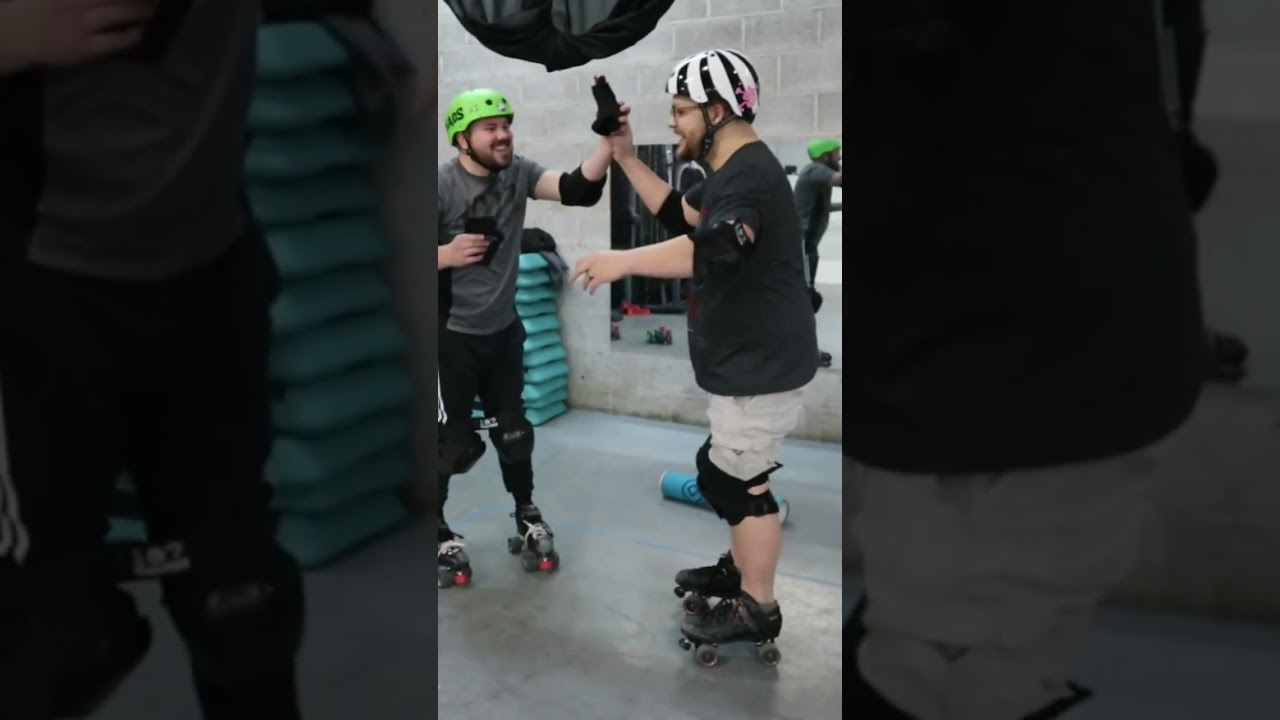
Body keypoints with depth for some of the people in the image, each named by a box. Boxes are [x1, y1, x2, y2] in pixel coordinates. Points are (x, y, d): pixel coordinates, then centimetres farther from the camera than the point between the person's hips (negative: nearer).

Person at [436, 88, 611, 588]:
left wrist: (609, 141, -28)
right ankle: (439, 534, 25)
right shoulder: (442, 185, -17)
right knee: (454, 439, 5)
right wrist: (447, 255, -29)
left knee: (513, 430, 17)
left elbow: (579, 190, -17)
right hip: (451, 336, -4)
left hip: (503, 330, 4)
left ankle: (526, 518, 35)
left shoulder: (519, 173, -4)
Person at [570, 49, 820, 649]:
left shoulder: (750, 173, -23)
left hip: (764, 361, -11)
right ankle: (741, 569, 38)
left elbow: (716, 248, -40)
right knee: (728, 471, 22)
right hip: (747, 358, 11)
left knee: (732, 478, -3)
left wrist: (624, 261, -41)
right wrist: (626, 159, 13)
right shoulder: (730, 173, 13)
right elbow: (680, 217, 22)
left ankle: (757, 610, 11)